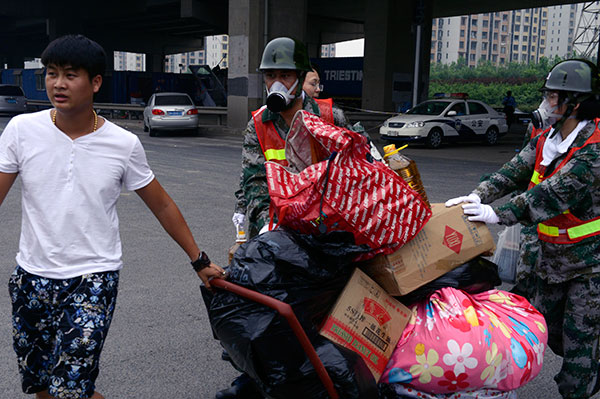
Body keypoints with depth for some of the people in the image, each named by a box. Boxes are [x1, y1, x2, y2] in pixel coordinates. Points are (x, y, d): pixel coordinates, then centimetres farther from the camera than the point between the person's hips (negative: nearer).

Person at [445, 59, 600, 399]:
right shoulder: (546, 140, 2)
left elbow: (554, 194, -32)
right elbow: (515, 171, -8)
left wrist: (499, 214, -35)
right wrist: (479, 196, -24)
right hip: (550, 255, 8)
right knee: (548, 327, 19)